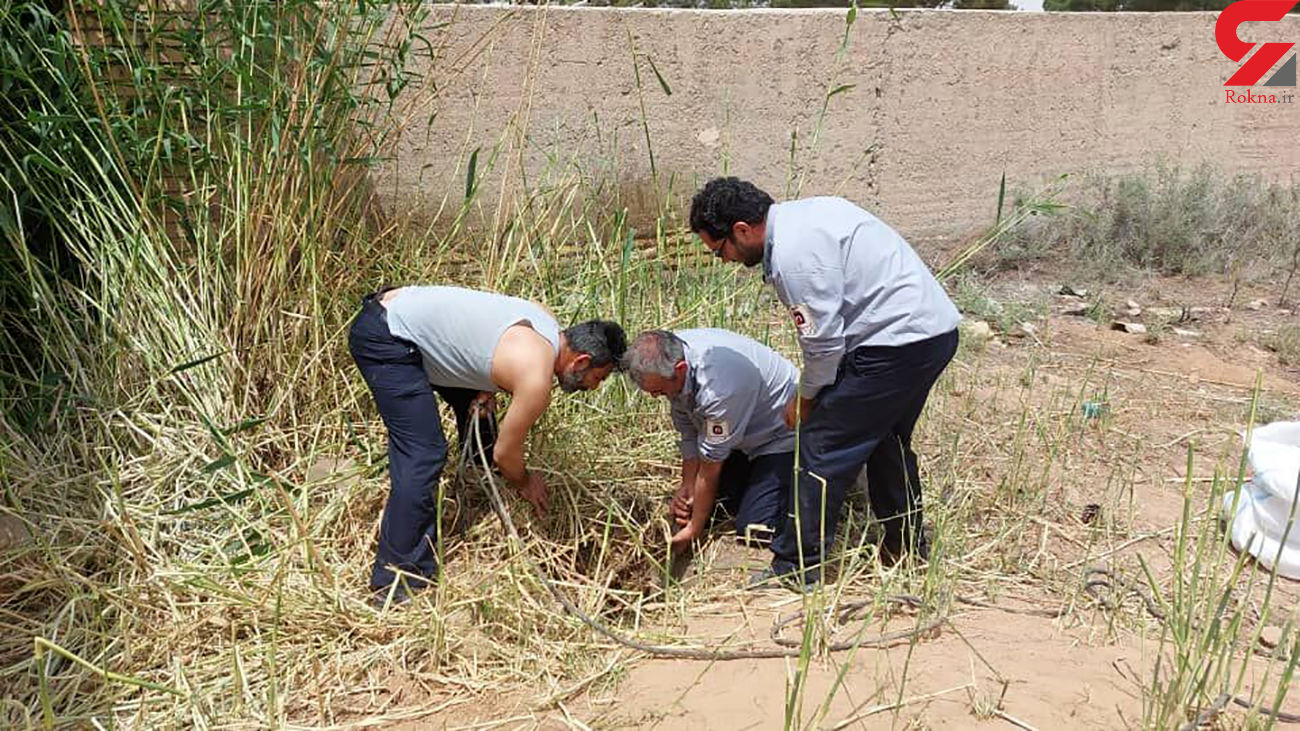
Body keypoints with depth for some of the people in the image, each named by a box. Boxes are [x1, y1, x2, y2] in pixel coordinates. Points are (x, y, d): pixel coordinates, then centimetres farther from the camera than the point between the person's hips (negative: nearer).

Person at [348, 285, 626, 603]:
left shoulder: (543, 317, 3)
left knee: (479, 418, 19)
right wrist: (526, 484, 13)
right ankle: (395, 586, -9)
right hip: (381, 337, -10)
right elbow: (505, 454, -8)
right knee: (423, 456, -15)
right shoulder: (536, 380, -21)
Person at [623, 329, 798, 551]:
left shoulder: (717, 386, -40)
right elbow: (688, 429, -3)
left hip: (782, 434, -8)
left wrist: (694, 530, -16)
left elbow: (710, 466, -27)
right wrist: (687, 484, -7)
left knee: (753, 531, -16)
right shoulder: (667, 354, -16)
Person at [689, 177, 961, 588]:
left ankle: (796, 568, 4)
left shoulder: (794, 254, -20)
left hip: (900, 340, -10)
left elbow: (824, 341, -17)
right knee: (887, 442, 25)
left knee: (823, 447, -4)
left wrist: (805, 400, 0)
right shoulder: (802, 213, 12)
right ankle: (905, 547, 40)